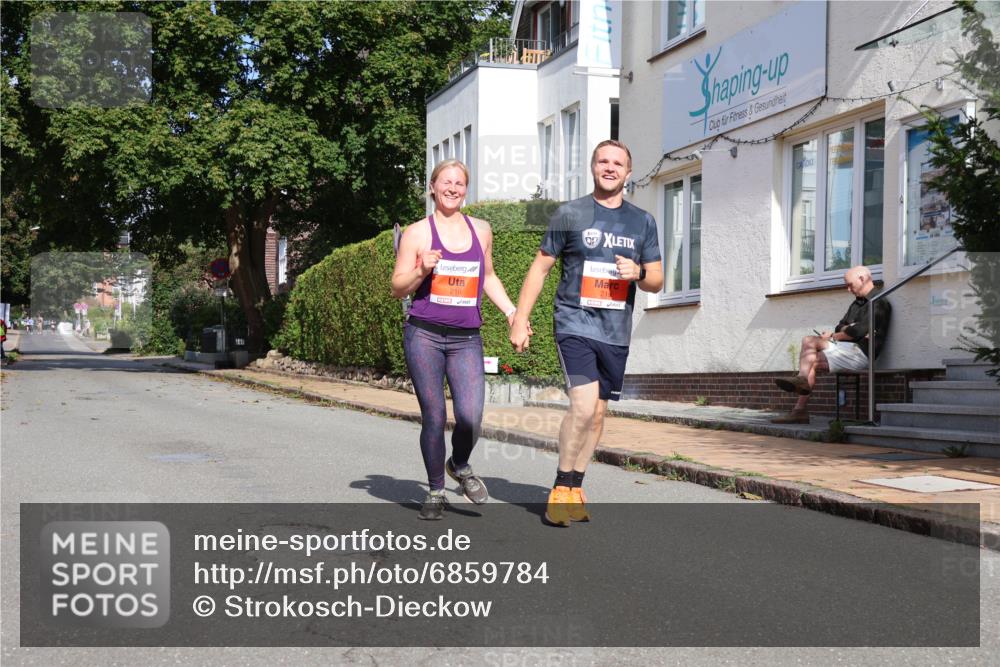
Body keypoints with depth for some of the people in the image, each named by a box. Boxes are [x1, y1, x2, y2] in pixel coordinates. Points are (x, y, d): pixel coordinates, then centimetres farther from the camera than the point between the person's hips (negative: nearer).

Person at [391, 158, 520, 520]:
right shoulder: (417, 233, 3)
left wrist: (511, 311, 16)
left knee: (470, 417, -12)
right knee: (433, 418, -2)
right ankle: (435, 491, 18)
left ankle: (460, 467, 20)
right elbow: (397, 288, 5)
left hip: (467, 340, 2)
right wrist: (422, 271, -13)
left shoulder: (481, 230, 14)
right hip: (424, 336, -2)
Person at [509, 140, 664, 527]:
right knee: (583, 405, -18)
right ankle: (560, 490, -3)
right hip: (575, 324, -4)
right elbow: (540, 267, 5)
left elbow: (657, 282, 14)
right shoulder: (570, 214, 2)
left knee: (598, 412, 8)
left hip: (616, 332, 4)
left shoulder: (642, 222, 11)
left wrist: (638, 273, -9)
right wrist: (520, 318, -1)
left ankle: (574, 490, 21)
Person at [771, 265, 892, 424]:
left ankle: (800, 410, -14)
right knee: (809, 341, -10)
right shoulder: (858, 303, 25)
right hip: (846, 346, 9)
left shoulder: (879, 303, -6)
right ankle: (802, 379, -28)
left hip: (861, 352, -9)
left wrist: (833, 336, -1)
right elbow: (841, 327, 16)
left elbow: (858, 331, -15)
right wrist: (849, 329, -9)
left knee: (812, 361, -17)